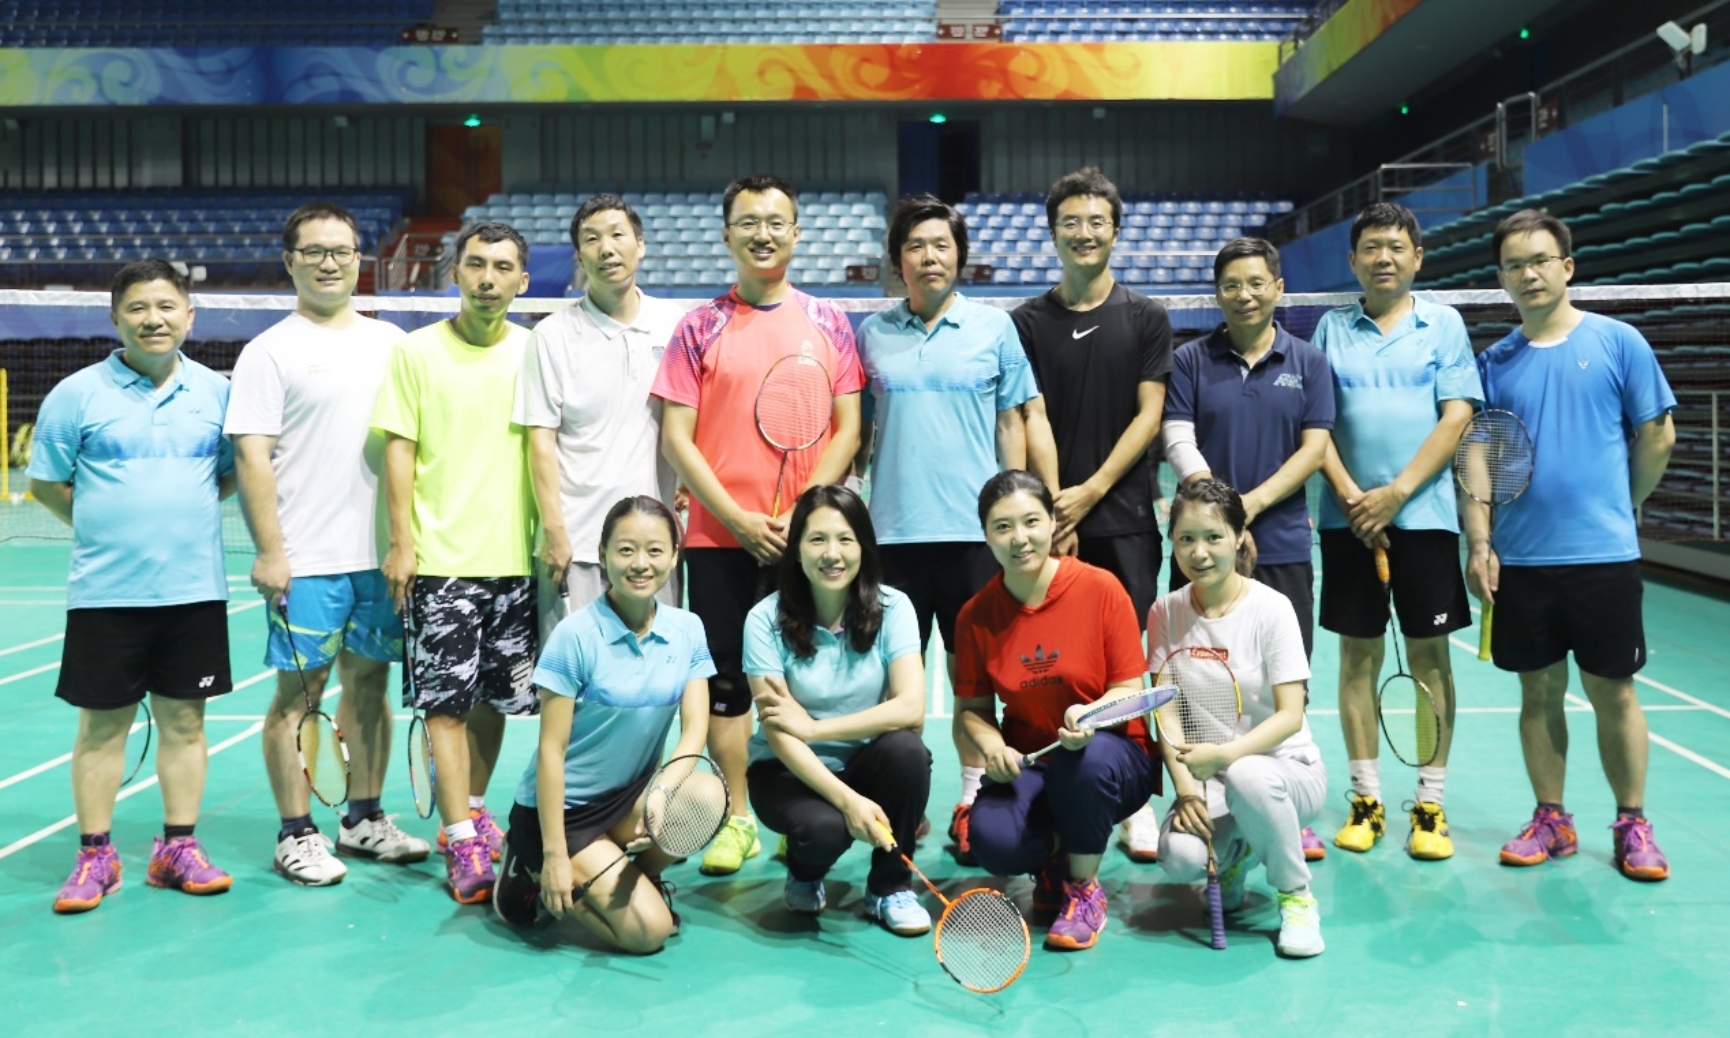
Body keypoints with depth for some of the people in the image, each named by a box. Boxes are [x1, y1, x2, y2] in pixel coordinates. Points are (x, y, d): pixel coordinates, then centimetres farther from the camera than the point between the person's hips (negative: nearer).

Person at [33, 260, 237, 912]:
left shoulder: (215, 392, 6)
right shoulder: (77, 394, 0)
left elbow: (231, 474, 15)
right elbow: (47, 483, 6)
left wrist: (178, 510, 3)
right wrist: (108, 523, 2)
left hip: (195, 590, 2)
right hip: (106, 593, -2)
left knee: (184, 719, 8)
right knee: (102, 723, 6)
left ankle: (178, 848, 19)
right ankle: (95, 857, 17)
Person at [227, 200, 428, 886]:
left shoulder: (390, 342, 11)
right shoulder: (270, 352, -2)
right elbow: (251, 456, -7)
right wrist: (268, 552, -13)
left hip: (381, 555, 5)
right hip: (307, 561, -4)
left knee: (369, 682, 11)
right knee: (299, 691, 1)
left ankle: (365, 820, 23)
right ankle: (296, 834, 12)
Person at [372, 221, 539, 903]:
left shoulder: (535, 352, 8)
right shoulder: (417, 351, 2)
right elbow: (399, 448, 0)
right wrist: (402, 541, -6)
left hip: (514, 557, 3)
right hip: (439, 560, -3)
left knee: (497, 695, 12)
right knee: (447, 701, -3)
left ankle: (471, 809, 32)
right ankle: (462, 843, 3)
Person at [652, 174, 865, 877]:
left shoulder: (828, 323, 7)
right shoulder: (700, 328, 4)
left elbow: (847, 430, 4)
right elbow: (675, 437, -1)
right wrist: (738, 519, -10)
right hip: (719, 537, 0)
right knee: (726, 679, 5)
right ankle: (736, 820, 17)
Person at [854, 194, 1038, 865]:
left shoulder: (994, 327, 5)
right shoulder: (872, 333, 9)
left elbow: (1011, 424, 6)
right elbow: (856, 430, 13)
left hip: (973, 528, -1)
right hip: (893, 528, 1)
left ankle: (972, 801, 15)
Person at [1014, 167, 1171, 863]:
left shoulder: (1146, 318, 8)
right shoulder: (1029, 322, 8)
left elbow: (1149, 415, 1)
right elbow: (1035, 419, 1)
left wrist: (1094, 489, -10)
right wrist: (1057, 507, -11)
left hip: (1125, 517, 0)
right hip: (1056, 517, 1)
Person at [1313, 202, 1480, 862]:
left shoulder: (1443, 324, 5)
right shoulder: (1332, 329, 8)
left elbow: (1456, 416, -4)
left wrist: (1396, 493, -12)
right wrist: (1351, 496, -10)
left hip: (1424, 515, -1)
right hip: (1348, 517, 1)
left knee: (1429, 658, 3)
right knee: (1357, 657, 6)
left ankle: (1431, 802, 11)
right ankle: (1366, 799, 15)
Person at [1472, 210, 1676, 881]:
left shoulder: (1618, 342, -1)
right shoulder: (1494, 361, 6)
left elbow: (1657, 436, 4)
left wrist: (1616, 509, 10)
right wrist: (1479, 542, -5)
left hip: (1603, 554, -2)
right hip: (1520, 559, 2)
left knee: (1612, 693, 4)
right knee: (1539, 692, 9)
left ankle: (1633, 825, 18)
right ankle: (1551, 820, 21)